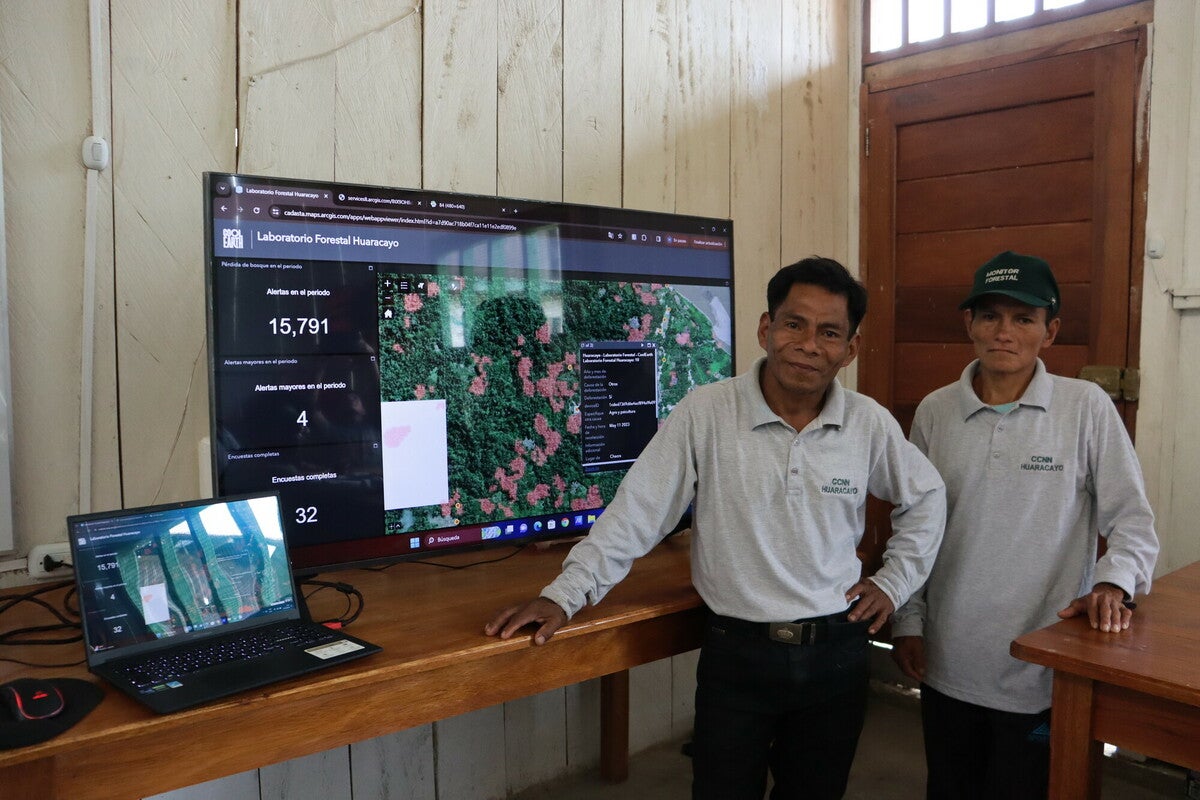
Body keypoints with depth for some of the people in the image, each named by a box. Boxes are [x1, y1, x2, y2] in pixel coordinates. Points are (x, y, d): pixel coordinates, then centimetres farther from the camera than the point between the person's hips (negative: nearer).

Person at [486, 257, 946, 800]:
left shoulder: (870, 424, -3)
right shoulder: (705, 413, -12)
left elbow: (925, 497, 15)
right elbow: (637, 511, -10)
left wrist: (894, 582, 7)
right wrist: (564, 595, -14)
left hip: (836, 652, 3)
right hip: (736, 653, -3)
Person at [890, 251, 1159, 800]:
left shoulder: (1086, 408, -6)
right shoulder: (935, 412, 1)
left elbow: (1132, 517, -2)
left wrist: (1114, 582, -21)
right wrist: (907, 623, 6)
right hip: (947, 666, 3)